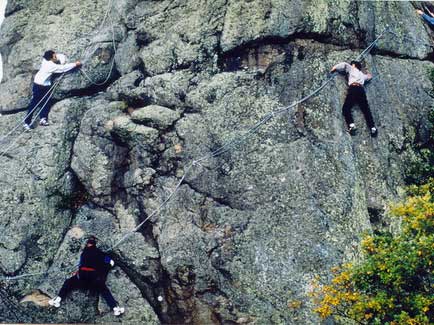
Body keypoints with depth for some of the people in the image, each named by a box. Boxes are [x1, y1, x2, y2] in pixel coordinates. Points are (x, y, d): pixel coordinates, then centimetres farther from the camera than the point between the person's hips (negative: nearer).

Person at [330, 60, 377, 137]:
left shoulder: (352, 69, 20)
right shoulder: (362, 74, 33)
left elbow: (344, 64, 9)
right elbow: (369, 76, 49)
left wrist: (335, 68, 20)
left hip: (353, 88, -5)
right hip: (361, 89, 5)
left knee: (346, 108, -10)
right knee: (366, 109, -2)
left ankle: (351, 125, -33)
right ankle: (372, 127, -17)